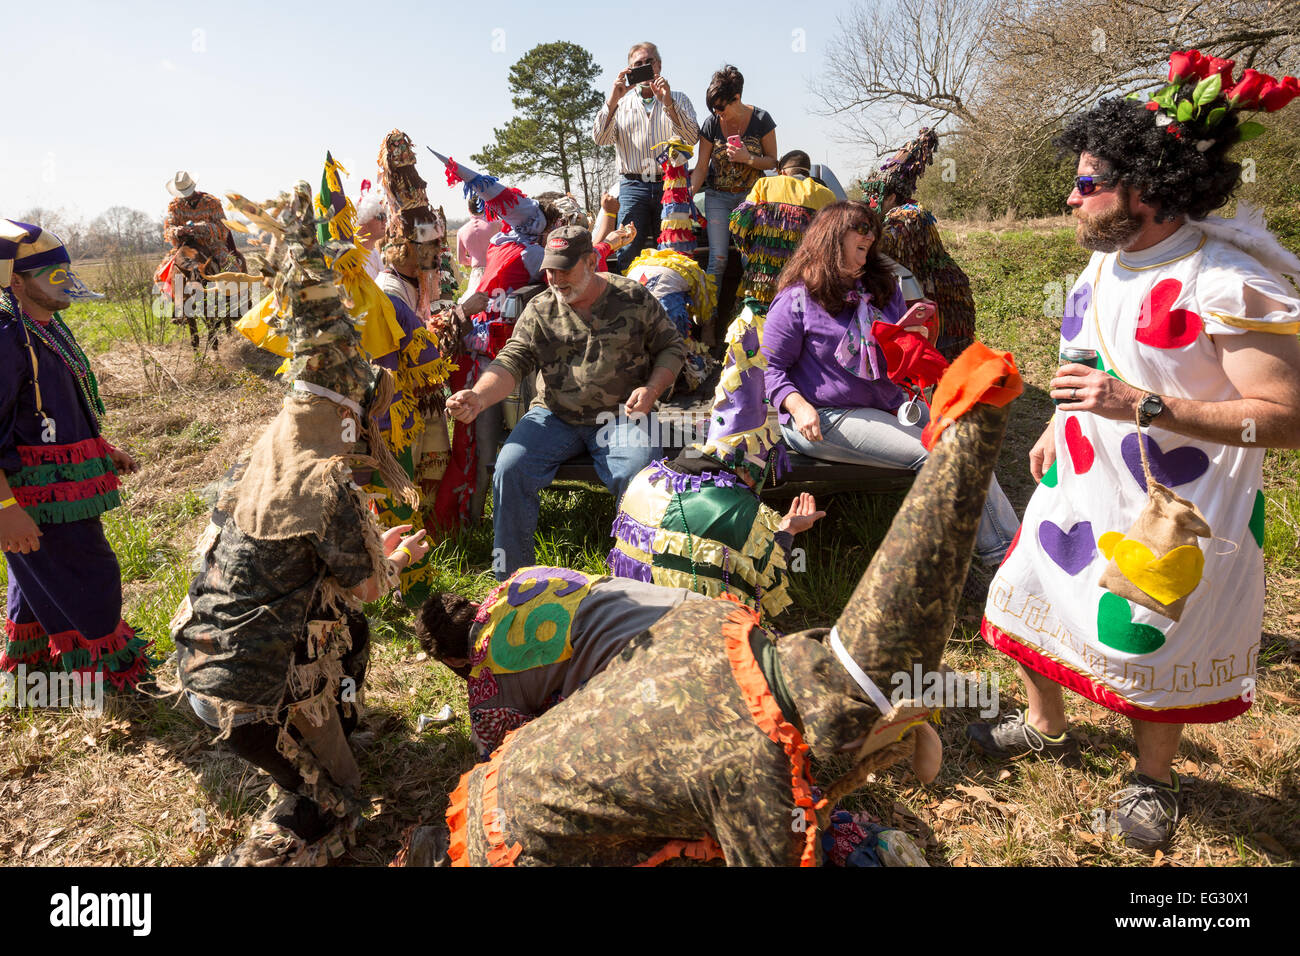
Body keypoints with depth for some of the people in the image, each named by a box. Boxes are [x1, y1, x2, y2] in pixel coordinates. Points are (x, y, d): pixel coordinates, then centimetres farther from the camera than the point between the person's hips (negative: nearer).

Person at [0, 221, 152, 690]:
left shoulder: (47, 327, 9)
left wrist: (104, 448, 23)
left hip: (63, 487, 10)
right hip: (40, 495, -10)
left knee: (40, 579, 25)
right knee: (89, 578, 3)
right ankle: (108, 673, 21)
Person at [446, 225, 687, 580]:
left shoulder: (633, 297, 3)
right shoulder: (539, 309, 7)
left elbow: (672, 346, 10)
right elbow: (513, 361, -3)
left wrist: (651, 389, -9)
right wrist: (479, 396, -23)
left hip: (621, 415, -2)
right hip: (555, 416, 2)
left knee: (635, 475, -31)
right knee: (509, 468, -21)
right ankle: (511, 577, -4)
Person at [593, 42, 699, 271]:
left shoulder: (679, 99, 15)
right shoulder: (621, 104, 18)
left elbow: (692, 138, -3)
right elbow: (600, 139, 3)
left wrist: (667, 102, -13)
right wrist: (613, 99, -8)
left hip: (671, 185, 0)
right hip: (633, 186, 0)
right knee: (627, 251, -10)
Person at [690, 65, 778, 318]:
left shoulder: (760, 119, -6)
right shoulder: (711, 123, -4)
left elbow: (772, 161, -1)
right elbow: (701, 167, -2)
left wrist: (747, 158, -19)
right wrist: (688, 194, -17)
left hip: (752, 194, 0)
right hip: (718, 196, 1)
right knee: (718, 258, -8)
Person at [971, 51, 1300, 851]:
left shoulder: (1228, 285, -23)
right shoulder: (1108, 260, 3)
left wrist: (1144, 406, -34)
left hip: (1170, 511, -8)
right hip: (1081, 483, 8)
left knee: (1147, 644, 6)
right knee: (1030, 599, 16)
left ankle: (1154, 781, 35)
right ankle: (1046, 725, 42)